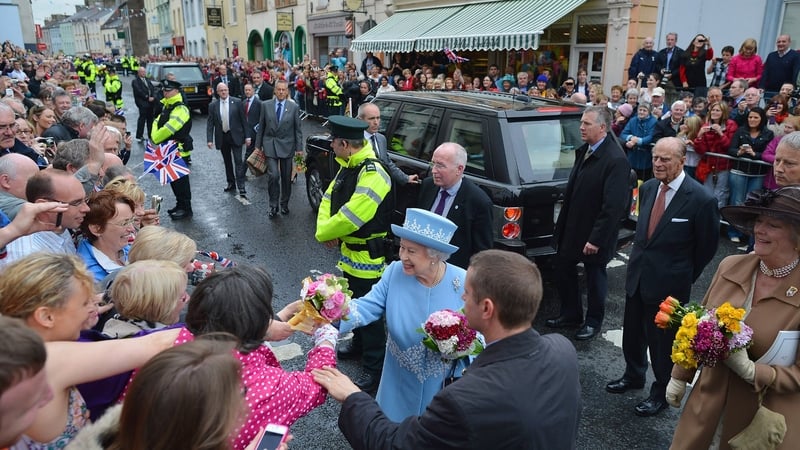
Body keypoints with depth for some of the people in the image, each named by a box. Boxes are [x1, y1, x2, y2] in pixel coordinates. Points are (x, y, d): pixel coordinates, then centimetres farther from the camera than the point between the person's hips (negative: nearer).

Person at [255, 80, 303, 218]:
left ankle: (284, 203, 27)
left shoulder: (294, 107, -1)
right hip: (270, 144, -1)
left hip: (287, 146, 1)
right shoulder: (265, 105, 1)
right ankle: (273, 205, 1)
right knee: (273, 175, -13)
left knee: (286, 177, 9)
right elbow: (261, 127, 6)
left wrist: (299, 148, -2)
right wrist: (258, 145, 6)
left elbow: (298, 129, 2)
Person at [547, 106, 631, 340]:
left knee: (595, 276, 11)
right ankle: (570, 314, 35)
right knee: (562, 268, 16)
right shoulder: (584, 151, 4)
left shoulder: (616, 160, -22)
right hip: (572, 227, 8)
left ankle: (593, 322, 31)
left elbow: (614, 206, -24)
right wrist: (562, 225, 11)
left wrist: (596, 239, -23)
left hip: (594, 233, -8)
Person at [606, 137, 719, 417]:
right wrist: (641, 256, 12)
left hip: (668, 283, -6)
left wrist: (685, 277, 2)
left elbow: (707, 246, -6)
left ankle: (661, 393, 33)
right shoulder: (647, 188, 1)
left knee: (663, 341, 11)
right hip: (637, 275, 6)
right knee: (632, 333, 20)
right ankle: (634, 376, 45)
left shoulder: (701, 199, -18)